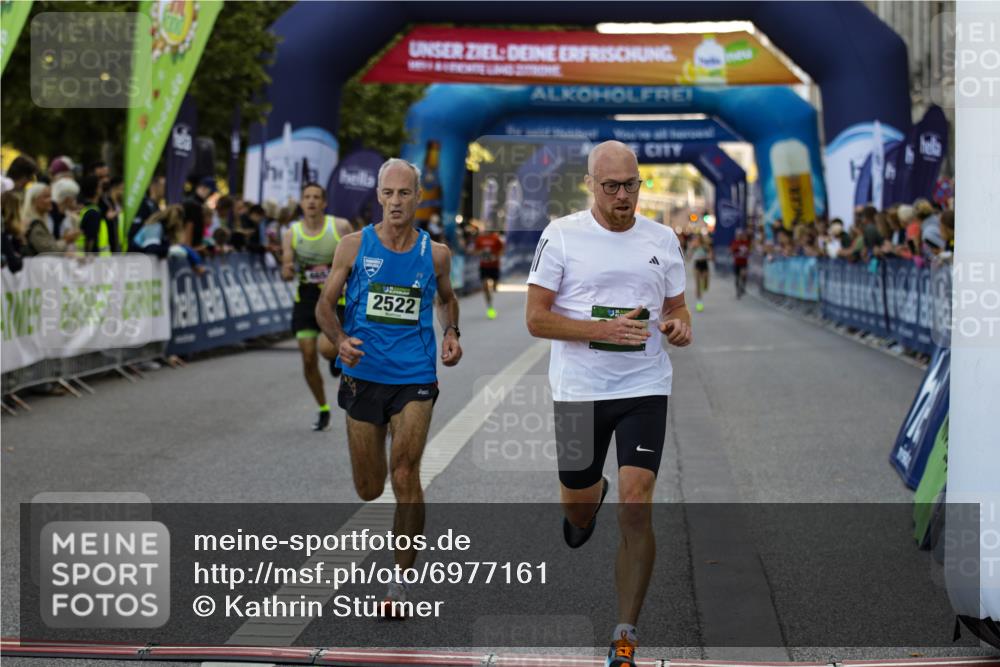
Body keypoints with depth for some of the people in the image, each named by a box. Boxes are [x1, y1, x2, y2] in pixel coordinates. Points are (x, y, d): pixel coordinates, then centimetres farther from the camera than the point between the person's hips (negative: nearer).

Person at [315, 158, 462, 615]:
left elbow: (446, 298, 21)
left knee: (404, 474, -15)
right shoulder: (354, 246, -1)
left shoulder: (435, 253, 2)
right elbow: (325, 304, 4)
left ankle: (401, 582, -5)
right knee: (369, 490, 8)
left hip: (415, 377, -1)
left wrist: (450, 333, 2)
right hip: (363, 374, 1)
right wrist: (339, 341, -16)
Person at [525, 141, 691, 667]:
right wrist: (604, 330, -20)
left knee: (636, 506, -12)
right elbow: (536, 318, -7)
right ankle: (590, 498, 53)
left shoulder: (663, 239, 6)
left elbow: (677, 308, 16)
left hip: (645, 388, 1)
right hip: (579, 388, -1)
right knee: (577, 509, 11)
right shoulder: (561, 235, -4)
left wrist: (681, 327, -9)